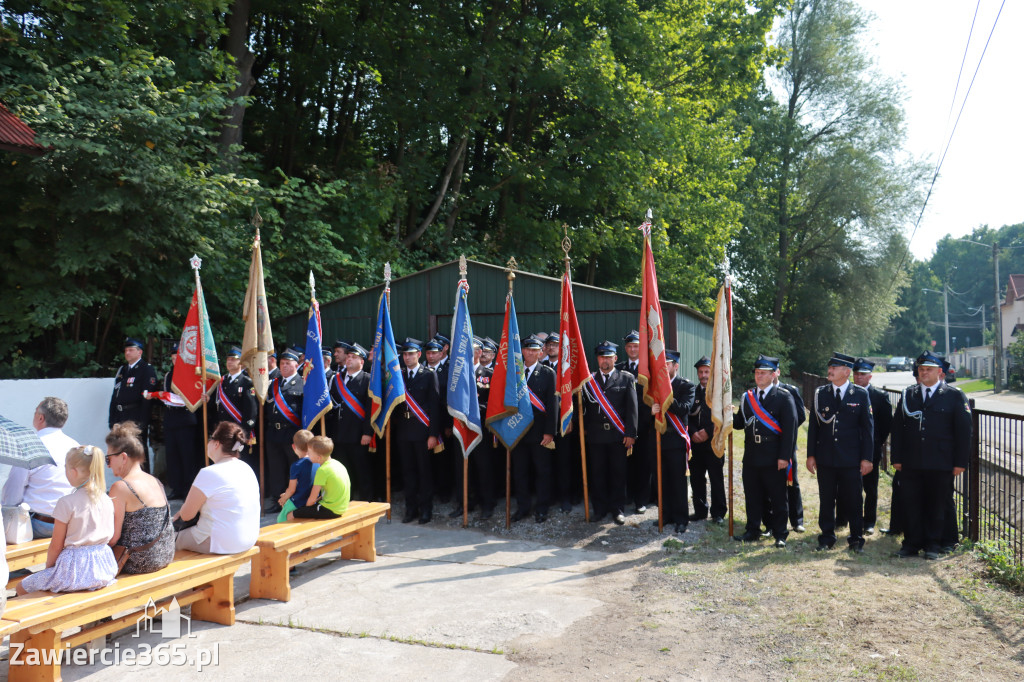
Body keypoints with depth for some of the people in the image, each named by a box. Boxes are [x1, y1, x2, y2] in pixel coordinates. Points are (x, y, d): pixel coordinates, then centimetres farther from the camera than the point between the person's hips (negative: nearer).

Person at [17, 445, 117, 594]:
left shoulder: (67, 503, -14)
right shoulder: (107, 500, 2)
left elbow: (56, 545, -9)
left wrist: (48, 568, 9)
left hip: (74, 568, -7)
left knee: (22, 587, 15)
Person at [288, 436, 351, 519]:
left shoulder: (322, 470, -19)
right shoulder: (336, 463, 6)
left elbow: (312, 499, -15)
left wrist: (305, 508, 3)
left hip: (330, 510, -9)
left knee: (291, 515, -5)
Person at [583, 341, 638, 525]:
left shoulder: (626, 378, 5)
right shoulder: (589, 380, 11)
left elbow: (632, 407, 1)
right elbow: (584, 406, 11)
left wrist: (630, 434, -6)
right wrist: (584, 428, 2)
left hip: (618, 435, -1)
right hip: (595, 435, 2)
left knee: (618, 473, 5)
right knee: (597, 473, 5)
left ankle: (618, 509, 17)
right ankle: (600, 508, 17)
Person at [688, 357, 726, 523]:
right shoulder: (693, 392, 12)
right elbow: (687, 416, 8)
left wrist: (708, 432, -14)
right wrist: (693, 433, -9)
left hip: (714, 443, -4)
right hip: (695, 444, 4)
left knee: (716, 480, 1)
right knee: (696, 479, 7)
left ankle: (718, 513, 12)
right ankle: (700, 511, 19)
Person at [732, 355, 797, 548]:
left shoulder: (784, 397, -5)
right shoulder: (747, 397, 12)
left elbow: (790, 429, -9)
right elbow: (740, 423, 11)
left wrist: (784, 457, -15)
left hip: (773, 459, -5)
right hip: (751, 457, 5)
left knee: (777, 498, 5)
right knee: (752, 496, 13)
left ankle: (780, 535, 17)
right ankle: (753, 531, 25)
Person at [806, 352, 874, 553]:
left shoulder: (861, 394, -1)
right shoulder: (820, 393, 4)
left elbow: (867, 428, 0)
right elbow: (813, 425, 6)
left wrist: (867, 458, -4)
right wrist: (811, 454, 1)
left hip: (851, 459, -2)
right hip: (825, 458, 2)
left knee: (853, 500, 6)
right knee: (826, 500, 9)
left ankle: (856, 539, 21)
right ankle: (827, 538, 21)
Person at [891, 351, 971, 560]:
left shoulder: (955, 396, 1)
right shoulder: (908, 395, 9)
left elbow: (964, 431, -1)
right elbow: (897, 427, 9)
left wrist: (960, 462, -5)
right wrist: (897, 458, 4)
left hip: (941, 465, -2)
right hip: (911, 464, 2)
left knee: (936, 506, 7)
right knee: (911, 505, 5)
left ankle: (933, 546, 20)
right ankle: (912, 544, 16)